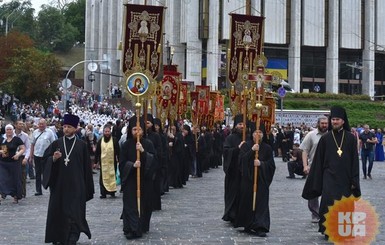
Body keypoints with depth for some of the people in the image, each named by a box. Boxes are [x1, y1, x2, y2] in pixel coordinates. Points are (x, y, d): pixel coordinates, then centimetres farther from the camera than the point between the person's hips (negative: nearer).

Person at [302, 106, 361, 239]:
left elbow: (355, 161, 3)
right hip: (329, 177, -1)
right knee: (329, 202, -14)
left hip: (345, 178, 1)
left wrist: (354, 181, -2)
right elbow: (318, 161, 2)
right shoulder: (325, 138, 0)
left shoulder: (350, 138, 1)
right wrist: (316, 182, 0)